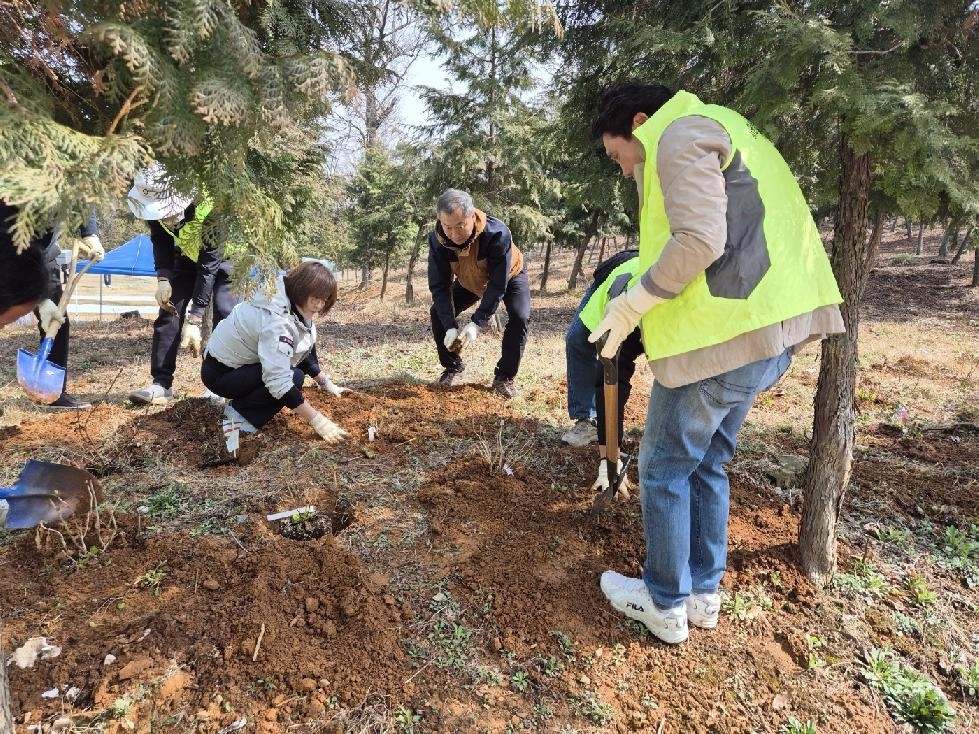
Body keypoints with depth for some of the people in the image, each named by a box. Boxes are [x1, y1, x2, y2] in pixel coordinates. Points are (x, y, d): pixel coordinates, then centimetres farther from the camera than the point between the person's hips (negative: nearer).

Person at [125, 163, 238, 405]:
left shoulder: (208, 207, -40)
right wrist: (163, 279, -19)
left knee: (226, 313, -20)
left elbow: (209, 266, -36)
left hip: (222, 255, -5)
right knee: (168, 311, -5)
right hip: (188, 255, 5)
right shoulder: (156, 201, -23)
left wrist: (194, 319, -35)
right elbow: (160, 239, -4)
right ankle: (161, 384, -2)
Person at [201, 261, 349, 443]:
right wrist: (317, 421, -38)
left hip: (244, 361, 10)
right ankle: (239, 413, -8)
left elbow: (307, 352, 10)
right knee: (294, 377, -24)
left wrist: (327, 383, 2)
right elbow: (280, 383, -39)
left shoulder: (297, 306, -5)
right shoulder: (276, 320, -33)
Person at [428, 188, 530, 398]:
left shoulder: (497, 234, -43)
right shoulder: (437, 240, -31)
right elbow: (439, 286, -28)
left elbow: (498, 285, -39)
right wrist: (450, 327, -40)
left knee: (519, 317, -26)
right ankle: (453, 366, 9)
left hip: (508, 276, -3)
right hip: (469, 282, 3)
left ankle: (504, 377, -8)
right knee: (438, 313, -11)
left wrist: (476, 324, -45)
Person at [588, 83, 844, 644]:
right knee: (707, 464, 19)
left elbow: (699, 240, -21)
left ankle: (666, 605, 18)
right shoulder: (724, 133, 25)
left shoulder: (681, 134, -7)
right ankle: (704, 593, 30)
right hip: (767, 328, 10)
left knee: (665, 469, 4)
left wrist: (633, 305, -11)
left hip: (723, 334, -10)